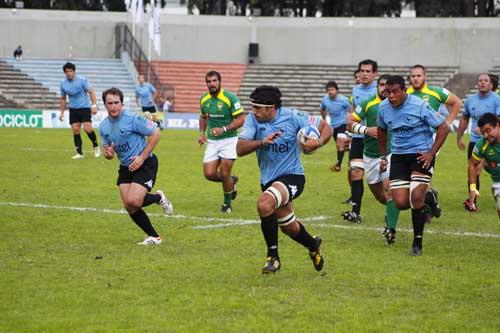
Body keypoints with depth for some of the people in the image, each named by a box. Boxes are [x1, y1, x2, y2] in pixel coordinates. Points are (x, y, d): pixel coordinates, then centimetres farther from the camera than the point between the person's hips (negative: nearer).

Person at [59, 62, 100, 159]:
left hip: (84, 108, -4)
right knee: (75, 131, -4)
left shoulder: (82, 80, -10)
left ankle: (96, 147, 7)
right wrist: (62, 112, 13)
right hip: (73, 109, 4)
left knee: (87, 128, -16)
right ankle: (79, 153, 3)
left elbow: (91, 92, -8)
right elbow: (63, 99, 16)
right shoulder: (63, 83, 3)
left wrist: (94, 105, -18)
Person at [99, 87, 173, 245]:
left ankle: (159, 198, 9)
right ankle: (153, 237, 14)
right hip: (125, 167, 7)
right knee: (129, 207, -3)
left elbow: (155, 134, -14)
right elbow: (108, 152, 14)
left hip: (145, 164, -6)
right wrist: (108, 153, -12)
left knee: (133, 201, -23)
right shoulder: (103, 127, 3)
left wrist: (142, 157, -16)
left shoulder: (133, 119, -17)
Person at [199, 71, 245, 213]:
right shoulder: (204, 99, 4)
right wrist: (202, 133, 7)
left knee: (224, 174, -9)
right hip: (212, 141, 5)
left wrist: (224, 129, -25)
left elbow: (240, 120, -14)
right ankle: (231, 181, 26)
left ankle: (227, 203, 15)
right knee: (209, 174, -6)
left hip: (229, 139, -5)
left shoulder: (230, 98, -14)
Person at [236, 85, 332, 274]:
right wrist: (261, 142, -34)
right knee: (289, 227, 21)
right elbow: (240, 149, -17)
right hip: (268, 179, 6)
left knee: (264, 203, -33)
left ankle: (273, 256, -18)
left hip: (291, 176, -6)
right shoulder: (253, 119, -8)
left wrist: (318, 143, -24)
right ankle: (313, 246, 53)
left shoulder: (292, 117, -15)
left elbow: (326, 128, -4)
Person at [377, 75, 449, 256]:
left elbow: (443, 128, -8)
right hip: (398, 156, 4)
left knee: (416, 198, -16)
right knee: (401, 203, -6)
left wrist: (432, 153, -14)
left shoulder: (420, 106, -15)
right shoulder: (383, 107, 0)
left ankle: (417, 243, -2)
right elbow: (381, 130, 21)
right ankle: (426, 201, 31)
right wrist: (383, 156, 19)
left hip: (421, 154, -4)